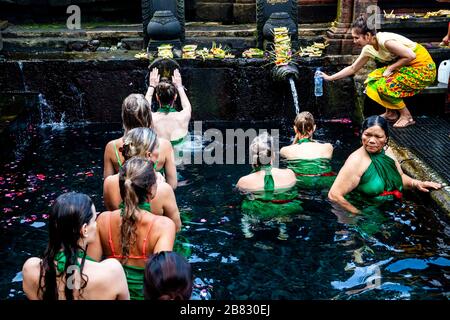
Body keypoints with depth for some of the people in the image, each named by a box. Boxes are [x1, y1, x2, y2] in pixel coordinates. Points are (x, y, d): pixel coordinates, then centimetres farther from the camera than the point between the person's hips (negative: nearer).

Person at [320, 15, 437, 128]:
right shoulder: (368, 50, 0)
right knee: (372, 80, 0)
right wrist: (330, 78, 11)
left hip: (423, 67, -9)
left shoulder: (385, 40, -26)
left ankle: (406, 116, -3)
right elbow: (353, 68, 12)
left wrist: (391, 68, -18)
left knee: (386, 86, -21)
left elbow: (411, 55, -25)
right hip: (406, 67, 9)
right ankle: (391, 113, 10)